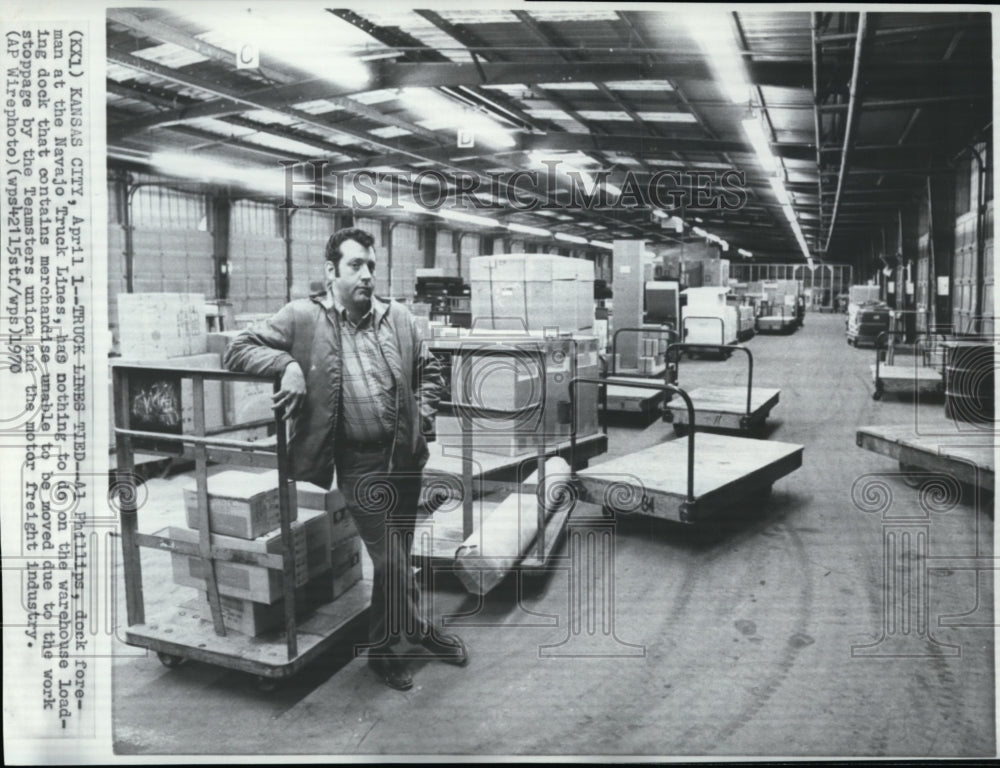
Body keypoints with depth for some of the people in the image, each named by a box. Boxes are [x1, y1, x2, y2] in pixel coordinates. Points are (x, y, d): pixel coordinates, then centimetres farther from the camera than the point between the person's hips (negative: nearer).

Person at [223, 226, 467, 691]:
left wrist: (423, 413, 6)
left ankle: (383, 647, 33)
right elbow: (238, 351, -2)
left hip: (405, 456, 5)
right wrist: (288, 364, -17)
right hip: (359, 463, -4)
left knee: (395, 557, 14)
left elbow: (428, 369, 21)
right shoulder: (303, 317, -3)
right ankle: (419, 629, 21)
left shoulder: (397, 319, 9)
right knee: (390, 559, -4)